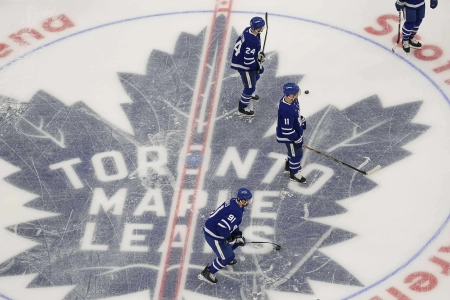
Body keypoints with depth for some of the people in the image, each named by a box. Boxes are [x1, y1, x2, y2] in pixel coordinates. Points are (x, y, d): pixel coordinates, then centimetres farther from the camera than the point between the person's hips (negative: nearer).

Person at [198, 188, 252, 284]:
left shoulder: (234, 202, 1)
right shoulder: (236, 212, -30)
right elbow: (222, 227, -34)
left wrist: (237, 234, 10)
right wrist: (230, 238, -18)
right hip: (213, 235, -10)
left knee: (238, 239, 23)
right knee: (227, 257, 1)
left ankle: (227, 258, 44)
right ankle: (206, 273, 13)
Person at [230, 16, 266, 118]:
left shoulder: (249, 30, -7)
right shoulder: (252, 41, -36)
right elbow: (248, 60, -30)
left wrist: (259, 53, 10)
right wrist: (258, 67, -16)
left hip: (240, 58, 10)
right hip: (243, 65, -10)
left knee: (255, 76, 32)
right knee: (250, 86, 2)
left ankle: (249, 94, 58)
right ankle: (242, 108, 18)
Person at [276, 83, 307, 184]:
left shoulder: (292, 100, -13)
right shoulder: (287, 111, -41)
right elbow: (287, 130, -31)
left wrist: (302, 120, 20)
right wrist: (297, 139, -20)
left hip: (296, 131, 9)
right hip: (289, 136, -9)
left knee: (293, 150, 30)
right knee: (296, 153, 12)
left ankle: (288, 166, 55)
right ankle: (294, 174, 35)